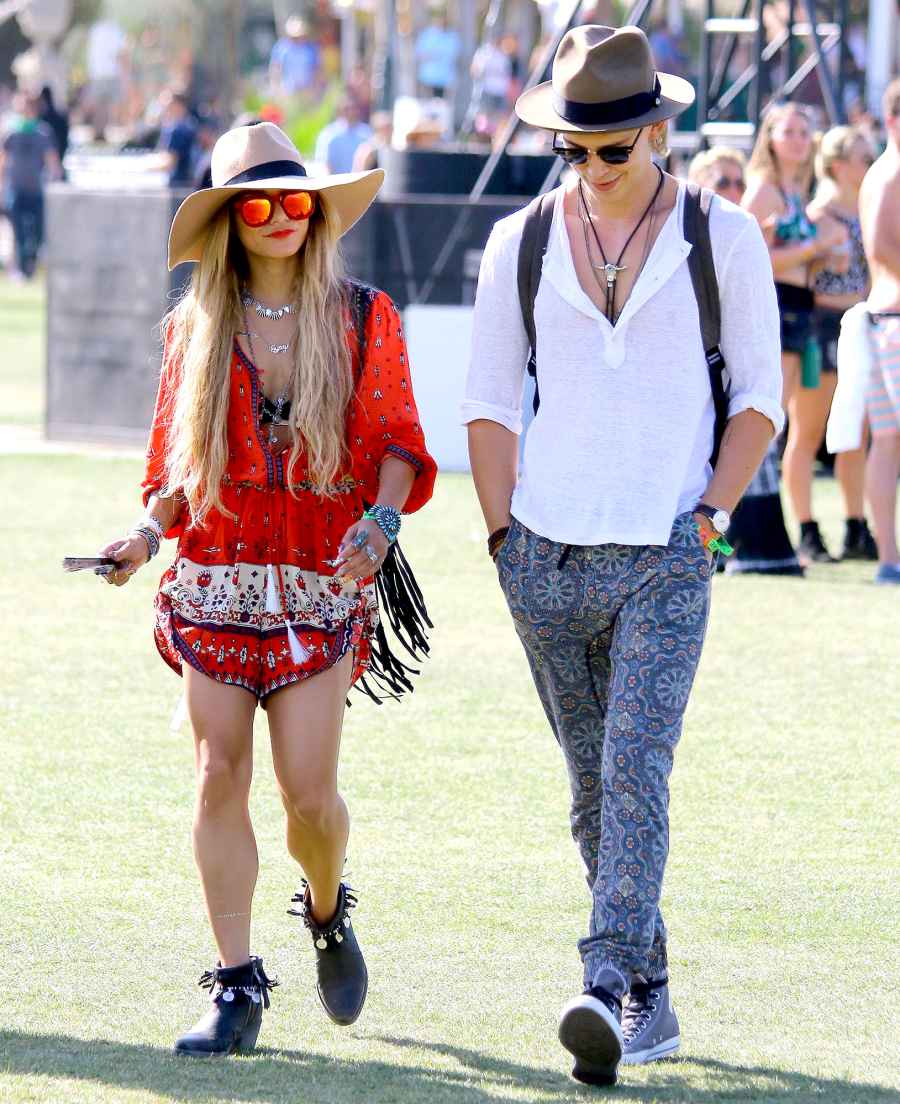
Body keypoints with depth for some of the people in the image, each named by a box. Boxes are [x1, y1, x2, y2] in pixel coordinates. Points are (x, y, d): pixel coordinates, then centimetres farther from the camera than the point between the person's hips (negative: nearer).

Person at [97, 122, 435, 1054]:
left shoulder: (362, 316, 4)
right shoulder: (195, 328, 8)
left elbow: (395, 442, 0)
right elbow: (172, 468, 12)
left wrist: (380, 519, -19)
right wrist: (149, 532, -7)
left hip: (322, 590, -2)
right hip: (212, 582, 2)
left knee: (307, 790, -8)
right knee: (220, 776, -5)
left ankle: (327, 912, 25)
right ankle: (236, 985, 2)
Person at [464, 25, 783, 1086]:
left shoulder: (725, 239, 3)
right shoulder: (519, 246, 8)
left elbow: (759, 396, 7)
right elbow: (489, 402, 12)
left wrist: (711, 514, -3)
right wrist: (505, 534, 3)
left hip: (666, 560, -3)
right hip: (549, 560, 3)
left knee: (634, 771, -17)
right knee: (594, 787, 9)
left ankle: (606, 988, -24)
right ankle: (648, 992, 19)